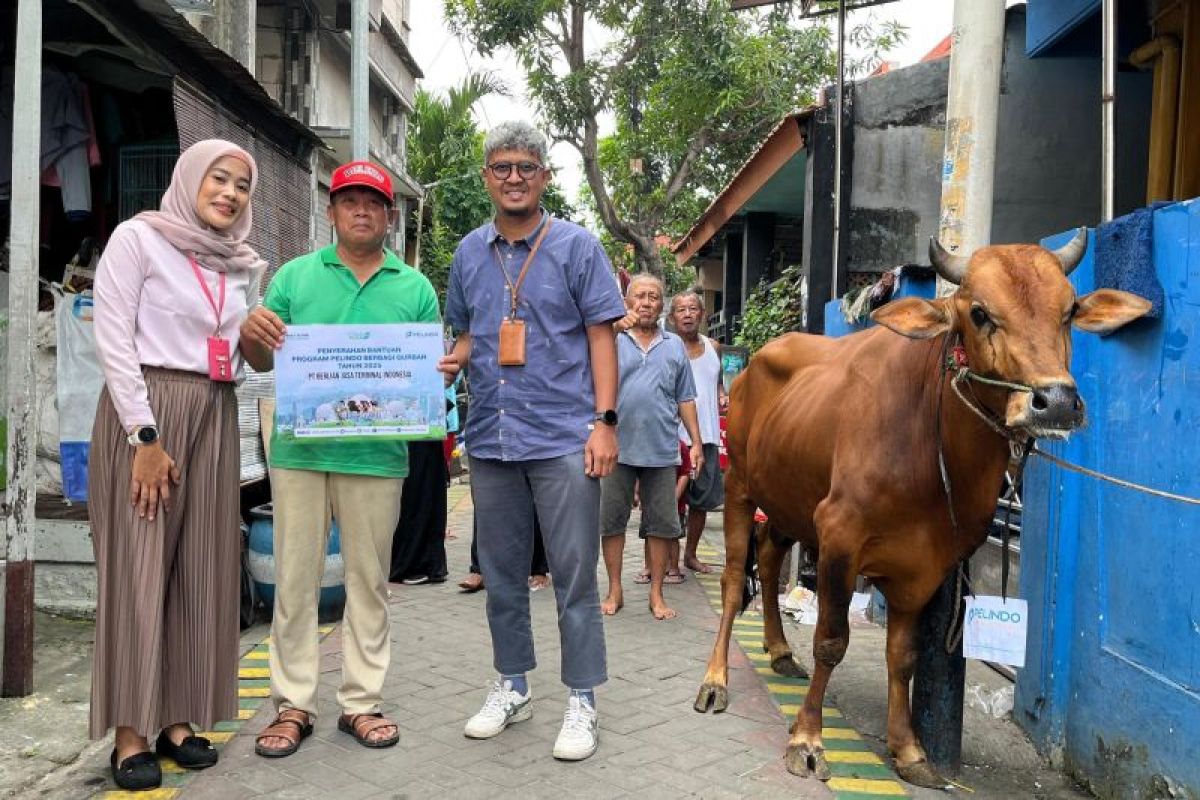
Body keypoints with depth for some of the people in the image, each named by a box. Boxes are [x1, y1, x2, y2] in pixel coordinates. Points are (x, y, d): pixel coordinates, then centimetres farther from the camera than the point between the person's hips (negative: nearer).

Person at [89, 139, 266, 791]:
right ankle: (130, 732, 5)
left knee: (202, 567, 5)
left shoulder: (242, 264, 14)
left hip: (215, 416, 6)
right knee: (138, 567, -4)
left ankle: (176, 718, 15)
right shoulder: (138, 237, -2)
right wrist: (146, 437, -16)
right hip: (144, 409, -5)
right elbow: (113, 342, -10)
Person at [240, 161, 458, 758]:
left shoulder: (415, 288, 10)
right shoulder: (295, 276, 10)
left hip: (376, 455, 0)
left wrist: (443, 373, -14)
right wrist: (250, 334, -12)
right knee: (295, 578, 5)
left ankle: (361, 701, 20)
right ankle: (292, 704, 17)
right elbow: (264, 362, 9)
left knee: (369, 581, 8)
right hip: (300, 448, 0)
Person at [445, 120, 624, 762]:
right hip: (490, 437, 5)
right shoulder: (469, 253, 11)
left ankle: (581, 701, 15)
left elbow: (600, 336, -3)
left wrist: (604, 422, -10)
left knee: (573, 575, 2)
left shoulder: (576, 246, -1)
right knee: (501, 572, 14)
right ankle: (512, 686, 31)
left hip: (564, 438, -4)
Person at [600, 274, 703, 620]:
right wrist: (614, 329, -27)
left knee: (662, 524, 6)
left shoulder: (674, 345, 13)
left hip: (662, 450, 2)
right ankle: (615, 591, 19)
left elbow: (685, 399, 14)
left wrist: (696, 443, 9)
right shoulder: (612, 339, 5)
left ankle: (657, 594, 17)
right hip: (618, 447, -2)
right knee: (612, 521, 6)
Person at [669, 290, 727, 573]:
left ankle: (690, 554, 29)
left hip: (707, 436, 6)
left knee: (702, 497, 13)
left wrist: (722, 397, 4)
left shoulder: (713, 347, 12)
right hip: (674, 436, -5)